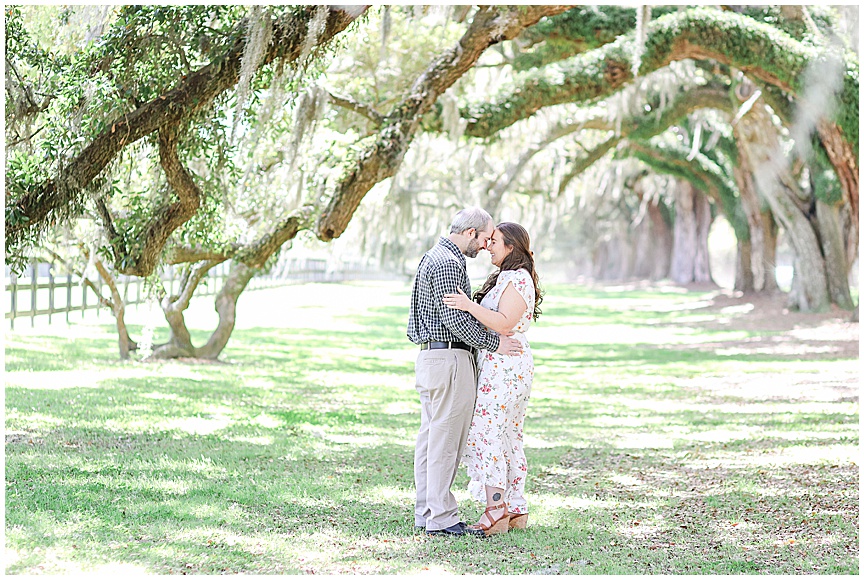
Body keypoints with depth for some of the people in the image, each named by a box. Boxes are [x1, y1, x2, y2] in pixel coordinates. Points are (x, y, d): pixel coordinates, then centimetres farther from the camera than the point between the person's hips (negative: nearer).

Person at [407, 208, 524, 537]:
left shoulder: (435, 257, 20)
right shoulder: (447, 263, -15)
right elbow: (455, 318, -20)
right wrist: (494, 343, -12)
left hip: (431, 355, 11)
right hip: (450, 357, -11)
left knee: (430, 437, 11)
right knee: (446, 440, -8)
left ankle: (426, 514, 14)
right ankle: (442, 519, -6)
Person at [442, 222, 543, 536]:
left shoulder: (517, 280, -13)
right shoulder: (507, 278, 19)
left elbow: (504, 324, -23)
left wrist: (470, 306, -28)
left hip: (504, 366, -11)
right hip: (500, 366, 11)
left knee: (486, 432, -12)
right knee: (507, 438, 10)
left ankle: (496, 509, -13)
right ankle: (516, 510, 12)